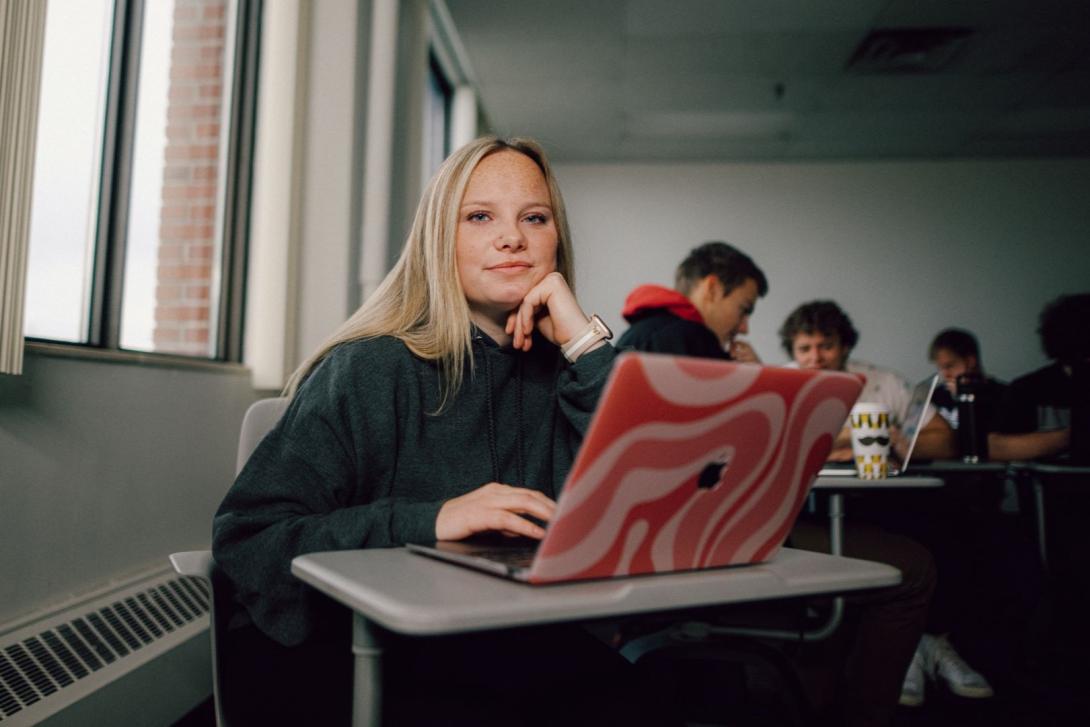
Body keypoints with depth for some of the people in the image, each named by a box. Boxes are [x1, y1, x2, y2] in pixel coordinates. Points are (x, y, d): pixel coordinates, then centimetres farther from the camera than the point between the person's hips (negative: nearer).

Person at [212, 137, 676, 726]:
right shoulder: (370, 370, -3)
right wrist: (426, 522, -19)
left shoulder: (564, 371, 7)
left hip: (534, 656, 3)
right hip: (380, 660, -2)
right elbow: (244, 538, -7)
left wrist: (586, 342, -9)